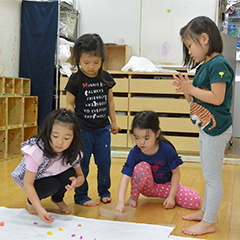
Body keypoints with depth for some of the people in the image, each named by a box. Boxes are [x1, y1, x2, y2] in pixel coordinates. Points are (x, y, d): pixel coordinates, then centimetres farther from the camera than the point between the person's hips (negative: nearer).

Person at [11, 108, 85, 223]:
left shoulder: (72, 152, -22)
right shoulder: (37, 151, -37)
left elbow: (80, 176, -7)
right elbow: (28, 184, -35)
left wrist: (76, 182, -34)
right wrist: (40, 209, -46)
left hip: (55, 176, 4)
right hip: (34, 180, -4)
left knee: (70, 174, -25)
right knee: (52, 185, -33)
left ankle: (58, 199, 6)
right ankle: (31, 201, 0)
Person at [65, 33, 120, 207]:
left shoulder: (106, 78, 3)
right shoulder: (75, 80, -8)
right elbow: (70, 104, -4)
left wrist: (113, 121, 15)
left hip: (103, 128, 4)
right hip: (83, 129, -3)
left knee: (104, 161, 10)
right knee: (82, 163, 4)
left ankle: (104, 191, 28)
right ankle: (81, 196, 18)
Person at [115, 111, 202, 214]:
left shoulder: (167, 149, -23)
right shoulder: (135, 153, -23)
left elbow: (176, 173, -11)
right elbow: (125, 177, -30)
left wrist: (171, 196, -14)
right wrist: (120, 202, -43)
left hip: (166, 185, 1)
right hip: (146, 186, -1)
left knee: (196, 202, -17)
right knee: (142, 167, -34)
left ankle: (164, 197, 9)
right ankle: (133, 197, -8)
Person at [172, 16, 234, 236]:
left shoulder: (218, 64, -18)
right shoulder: (203, 65, 11)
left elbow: (217, 98, -25)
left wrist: (191, 89, -17)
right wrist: (186, 89, -3)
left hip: (216, 129, -10)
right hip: (206, 128, 10)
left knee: (212, 176, 0)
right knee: (209, 175, 21)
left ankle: (209, 222, 11)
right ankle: (206, 211, 35)